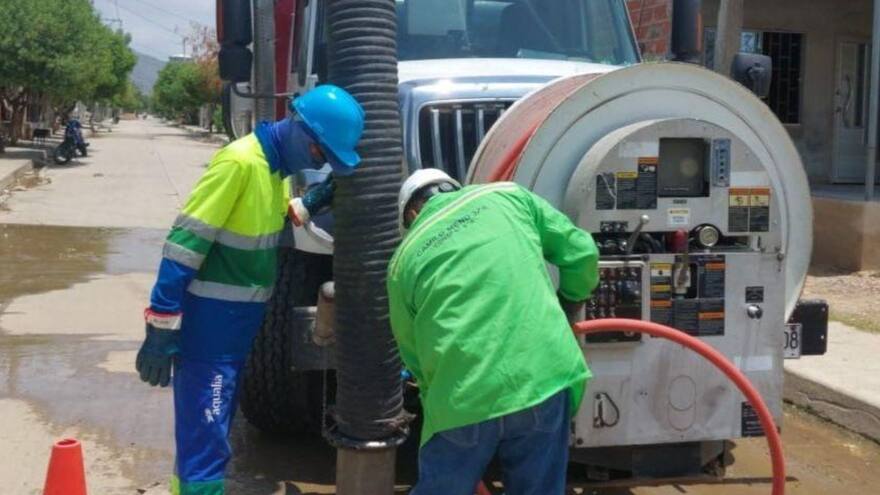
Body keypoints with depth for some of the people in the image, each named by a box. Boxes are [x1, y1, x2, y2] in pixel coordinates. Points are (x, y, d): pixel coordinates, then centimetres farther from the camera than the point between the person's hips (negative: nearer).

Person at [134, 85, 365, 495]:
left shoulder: (277, 165, 7)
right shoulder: (241, 162, -20)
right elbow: (184, 245, -22)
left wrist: (313, 203, 1)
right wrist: (161, 329, -22)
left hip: (240, 324, 9)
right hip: (208, 326, -9)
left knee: (206, 436, 20)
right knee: (204, 443, -4)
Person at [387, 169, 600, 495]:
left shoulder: (403, 259, 15)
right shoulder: (506, 196, 15)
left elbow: (414, 354, 17)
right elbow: (581, 252, 16)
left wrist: (436, 403, 31)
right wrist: (568, 310, 33)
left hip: (463, 398, 0)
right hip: (542, 378, 1)